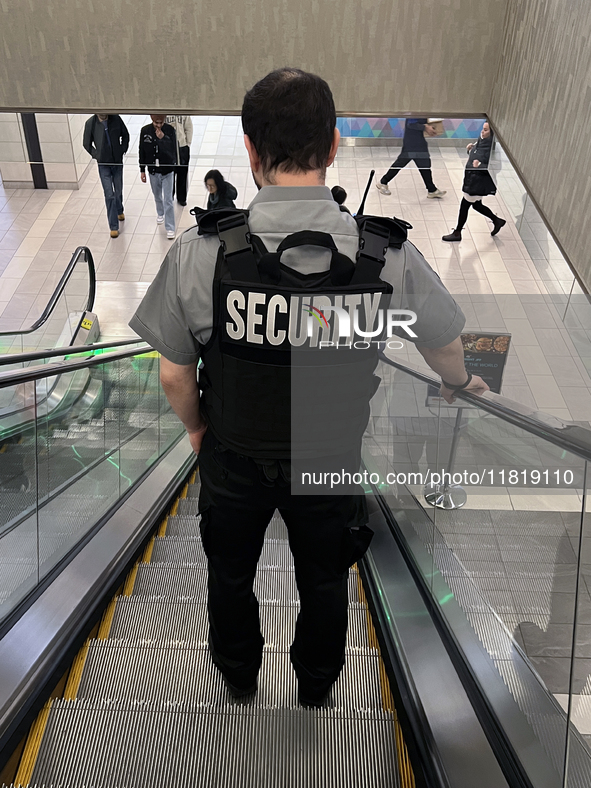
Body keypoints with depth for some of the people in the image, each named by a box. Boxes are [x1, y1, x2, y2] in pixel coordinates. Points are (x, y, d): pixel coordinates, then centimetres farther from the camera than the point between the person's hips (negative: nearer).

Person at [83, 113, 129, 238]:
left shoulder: (116, 119, -7)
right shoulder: (90, 123, -10)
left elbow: (125, 135, 9)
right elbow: (86, 144, 3)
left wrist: (123, 150, 2)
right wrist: (97, 155, -4)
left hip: (117, 162, 2)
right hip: (103, 164, -2)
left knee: (118, 191, 16)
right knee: (109, 195, -5)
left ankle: (119, 211, 48)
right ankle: (113, 226, 2)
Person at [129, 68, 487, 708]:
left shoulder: (200, 252, -25)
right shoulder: (389, 256, -22)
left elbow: (174, 374, -13)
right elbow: (442, 345, -4)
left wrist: (197, 429, 9)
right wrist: (458, 380, 20)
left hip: (233, 460, 0)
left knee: (231, 573, 29)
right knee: (323, 581, 27)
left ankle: (238, 673, 56)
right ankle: (316, 681, 54)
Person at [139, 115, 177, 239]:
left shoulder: (170, 130, -14)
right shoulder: (145, 131, -8)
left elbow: (173, 150, -19)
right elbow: (142, 151, 0)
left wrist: (162, 138, -29)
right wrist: (142, 170, 3)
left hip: (167, 171, -3)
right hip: (153, 171, 3)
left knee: (168, 200, -2)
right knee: (157, 196, 23)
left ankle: (170, 228, 4)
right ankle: (160, 213, 51)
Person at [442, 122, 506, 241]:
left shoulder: (492, 147, -23)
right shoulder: (482, 141, 3)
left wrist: (479, 165, -35)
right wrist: (471, 148, 0)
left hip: (479, 181, -10)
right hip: (472, 178, 10)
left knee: (464, 205, 3)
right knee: (476, 205, 23)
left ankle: (457, 233, 18)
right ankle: (497, 221, 39)